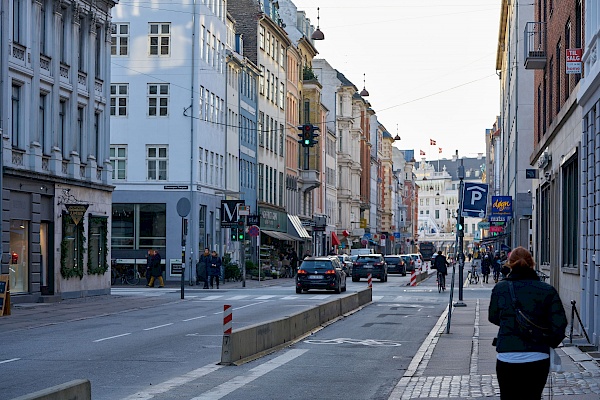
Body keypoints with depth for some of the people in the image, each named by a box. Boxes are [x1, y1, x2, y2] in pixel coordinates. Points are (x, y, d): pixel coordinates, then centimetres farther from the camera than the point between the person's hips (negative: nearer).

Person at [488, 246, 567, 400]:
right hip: (538, 359, 0)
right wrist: (549, 343, 13)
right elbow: (559, 325, -4)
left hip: (507, 358, 0)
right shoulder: (548, 291, -2)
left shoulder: (500, 289, 0)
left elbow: (493, 318, 14)